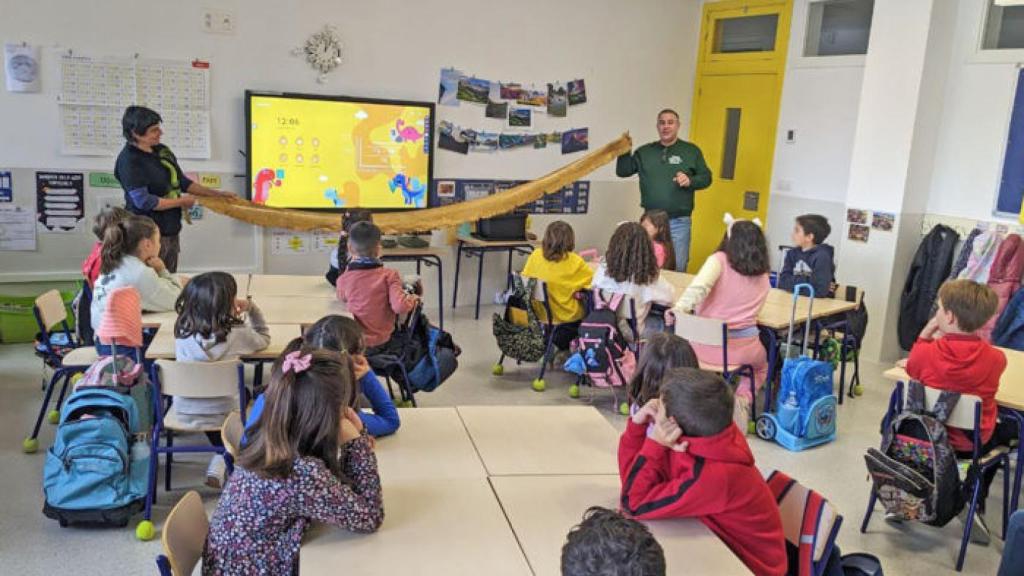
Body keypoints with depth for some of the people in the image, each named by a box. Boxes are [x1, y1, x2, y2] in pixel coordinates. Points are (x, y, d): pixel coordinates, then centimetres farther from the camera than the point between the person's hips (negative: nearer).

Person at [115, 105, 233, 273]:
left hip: (171, 232, 8)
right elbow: (144, 202, -19)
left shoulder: (161, 150, 9)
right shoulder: (129, 160, -14)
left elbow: (182, 182, 18)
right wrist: (182, 201, -12)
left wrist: (217, 194, 12)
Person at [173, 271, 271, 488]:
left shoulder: (182, 331, -8)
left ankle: (222, 458, 30)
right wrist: (251, 308, 7)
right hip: (222, 414, -4)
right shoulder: (236, 334, -16)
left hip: (183, 413, 4)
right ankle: (221, 462, 15)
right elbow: (264, 338, 5)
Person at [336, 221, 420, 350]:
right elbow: (400, 306, -24)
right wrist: (412, 299, -3)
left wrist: (349, 269, 12)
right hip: (382, 340, 0)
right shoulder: (389, 275, -14)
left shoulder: (344, 279, -9)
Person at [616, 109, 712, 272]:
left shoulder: (691, 150, 4)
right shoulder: (644, 152, 10)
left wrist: (690, 181, -15)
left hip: (678, 222, -2)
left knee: (677, 269, 2)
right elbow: (622, 171, 7)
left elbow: (706, 177, 4)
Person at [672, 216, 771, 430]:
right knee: (761, 366, 37)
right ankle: (742, 400, 11)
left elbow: (698, 288, -26)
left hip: (707, 345, -2)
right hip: (743, 348, 2)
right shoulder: (763, 276, 4)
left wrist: (679, 310, -24)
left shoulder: (719, 260, -8)